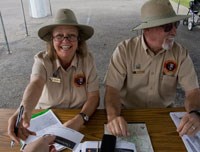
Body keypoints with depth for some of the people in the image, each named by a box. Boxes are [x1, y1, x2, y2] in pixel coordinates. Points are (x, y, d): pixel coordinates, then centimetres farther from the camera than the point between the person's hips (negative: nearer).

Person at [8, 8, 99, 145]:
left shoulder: (87, 60, -11)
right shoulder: (42, 60, -13)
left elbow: (94, 96, -13)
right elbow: (36, 84, -32)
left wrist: (80, 119, -31)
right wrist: (24, 110, -53)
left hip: (79, 120, 0)